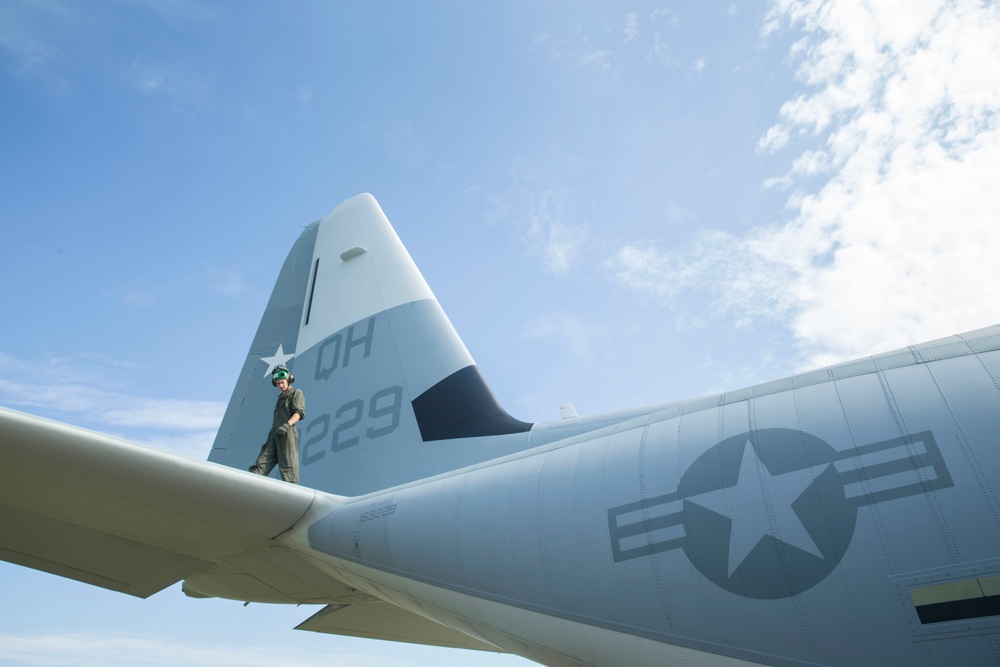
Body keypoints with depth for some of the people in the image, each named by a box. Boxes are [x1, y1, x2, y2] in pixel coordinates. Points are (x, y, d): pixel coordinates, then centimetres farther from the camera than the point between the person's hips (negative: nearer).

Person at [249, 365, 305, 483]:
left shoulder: (297, 393, 6)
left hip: (287, 434, -7)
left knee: (288, 469, -13)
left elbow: (299, 413, -10)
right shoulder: (281, 397, 29)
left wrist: (287, 424, -27)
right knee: (261, 465, -5)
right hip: (274, 435, 8)